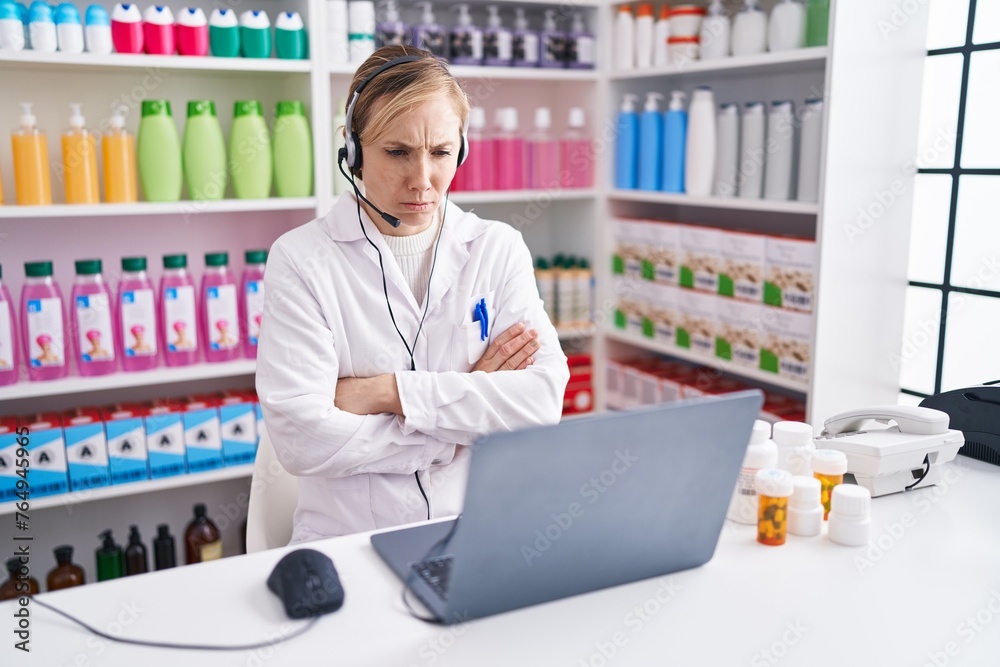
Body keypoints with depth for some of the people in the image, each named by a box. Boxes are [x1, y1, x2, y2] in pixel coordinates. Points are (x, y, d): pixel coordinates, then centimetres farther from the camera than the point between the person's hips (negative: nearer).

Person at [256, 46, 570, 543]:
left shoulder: (499, 249, 6)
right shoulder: (300, 260, -3)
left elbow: (543, 399, -6)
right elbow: (301, 439, -13)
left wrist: (388, 392, -13)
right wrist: (470, 401, -8)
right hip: (349, 542, -1)